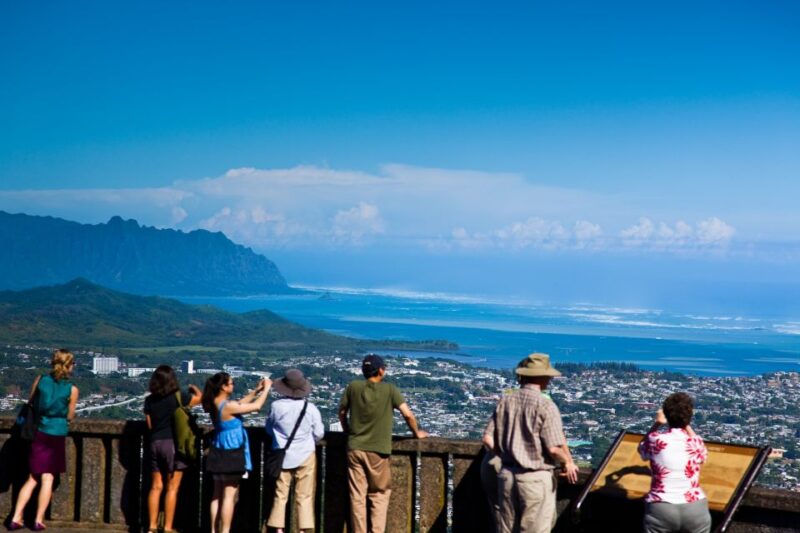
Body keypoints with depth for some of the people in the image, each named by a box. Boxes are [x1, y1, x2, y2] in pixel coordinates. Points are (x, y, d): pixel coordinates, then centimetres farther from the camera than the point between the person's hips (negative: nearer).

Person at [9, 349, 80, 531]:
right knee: (47, 479, 7)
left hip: (39, 433, 3)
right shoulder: (72, 389, -10)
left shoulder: (40, 380, -3)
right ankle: (38, 521, 8)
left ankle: (16, 518, 8)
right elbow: (70, 416, 1)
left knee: (33, 478, 13)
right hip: (57, 436, -3)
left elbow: (31, 403, 10)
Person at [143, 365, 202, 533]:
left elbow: (149, 424, 9)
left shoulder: (150, 400, 3)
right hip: (174, 443, -5)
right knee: (172, 488, 0)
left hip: (156, 443, 5)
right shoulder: (178, 397, -9)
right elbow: (200, 398, 6)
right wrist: (194, 388, 26)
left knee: (156, 487, 11)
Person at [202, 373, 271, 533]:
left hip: (220, 453, 9)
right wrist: (266, 388, -2)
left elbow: (240, 404, 16)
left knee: (218, 494, 13)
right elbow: (257, 406, -16)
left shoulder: (215, 404, 3)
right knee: (229, 496, -2)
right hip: (232, 453, -9)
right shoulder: (228, 406, -22)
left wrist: (256, 390, 14)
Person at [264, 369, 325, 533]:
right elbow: (319, 433, -2)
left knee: (280, 495, 10)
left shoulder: (276, 406, -10)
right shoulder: (310, 408, -13)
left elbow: (269, 428, 6)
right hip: (305, 455, -1)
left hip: (283, 456, 1)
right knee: (304, 496, 5)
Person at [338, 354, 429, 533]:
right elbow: (408, 414, -10)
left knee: (357, 496, 7)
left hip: (355, 449, 2)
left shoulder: (353, 387, -1)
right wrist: (416, 432, 8)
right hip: (378, 451, -2)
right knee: (379, 495, 10)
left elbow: (342, 412, 10)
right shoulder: (390, 390, -8)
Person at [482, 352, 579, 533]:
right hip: (536, 478, -5)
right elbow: (554, 448, -17)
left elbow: (488, 439, 1)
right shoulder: (545, 405, -14)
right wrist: (568, 463, 2)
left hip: (507, 475, 5)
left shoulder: (505, 402, 2)